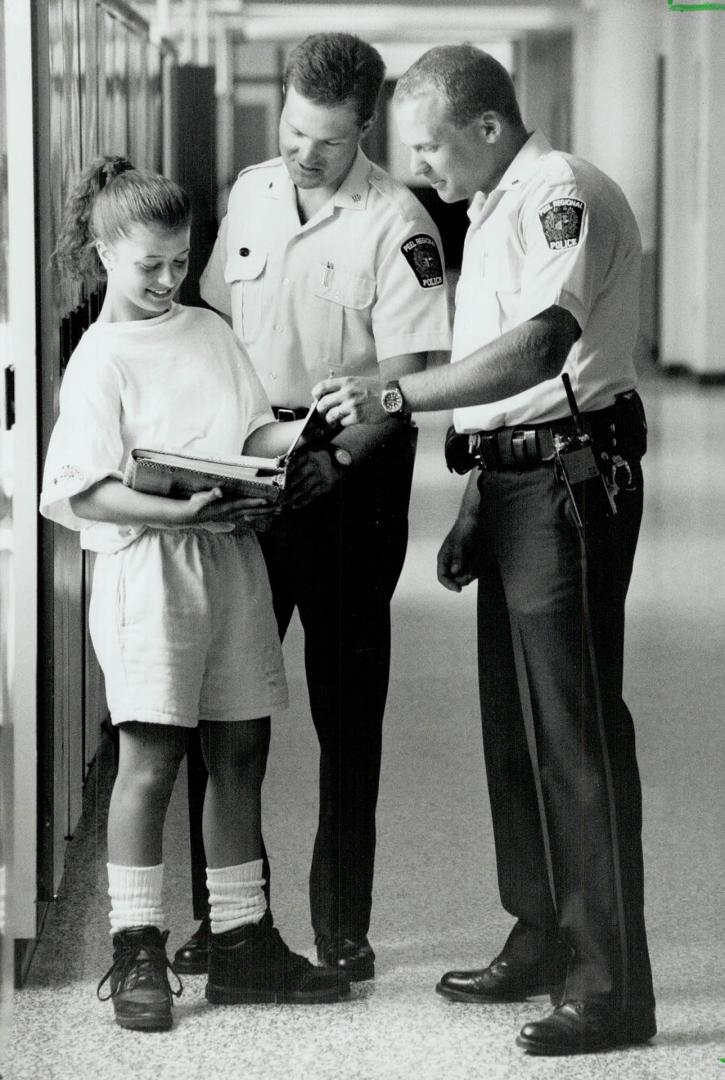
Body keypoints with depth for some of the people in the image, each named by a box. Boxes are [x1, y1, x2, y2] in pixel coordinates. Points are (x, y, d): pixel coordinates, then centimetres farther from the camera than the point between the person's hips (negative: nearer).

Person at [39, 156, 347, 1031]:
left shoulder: (210, 333, 13)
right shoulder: (100, 359, -6)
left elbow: (255, 434, 14)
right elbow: (83, 493, -12)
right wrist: (182, 510, -21)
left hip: (231, 557, 6)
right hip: (147, 565, -6)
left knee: (239, 753, 9)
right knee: (151, 757, -4)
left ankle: (241, 942, 17)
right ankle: (137, 952, 4)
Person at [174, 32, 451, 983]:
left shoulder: (395, 225, -11)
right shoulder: (250, 194, 7)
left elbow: (406, 373, -14)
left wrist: (336, 457, -26)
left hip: (351, 473, -5)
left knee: (348, 707, 3)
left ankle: (343, 927, 11)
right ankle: (221, 914, 15)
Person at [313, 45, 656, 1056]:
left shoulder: (563, 195, -14)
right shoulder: (495, 210, 17)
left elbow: (538, 346, -29)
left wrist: (395, 394, -32)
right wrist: (476, 500, 18)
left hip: (568, 479, -10)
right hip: (511, 479, 10)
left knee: (576, 729, -8)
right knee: (515, 726, 14)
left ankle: (612, 985, -4)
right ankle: (543, 943, 26)